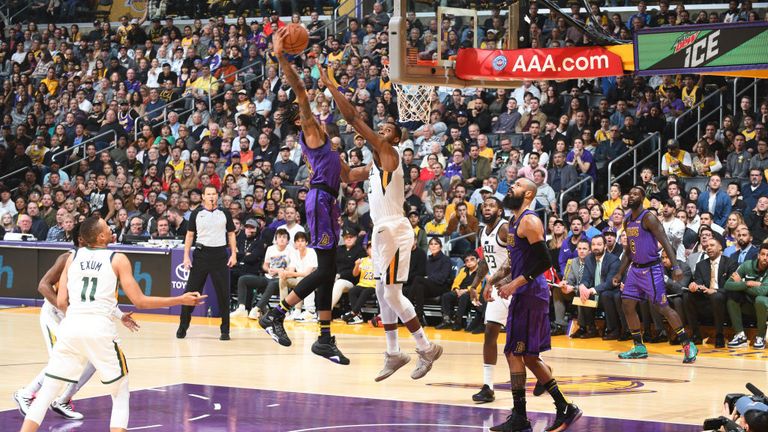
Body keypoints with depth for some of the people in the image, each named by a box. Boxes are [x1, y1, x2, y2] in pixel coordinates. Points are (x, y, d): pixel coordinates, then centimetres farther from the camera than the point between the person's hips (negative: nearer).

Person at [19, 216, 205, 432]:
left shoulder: (73, 257, 15)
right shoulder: (118, 259, 5)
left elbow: (61, 302, 9)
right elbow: (140, 301, 1)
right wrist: (181, 300, 8)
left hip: (71, 326, 3)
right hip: (99, 329, -3)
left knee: (47, 391, 12)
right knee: (121, 392, 15)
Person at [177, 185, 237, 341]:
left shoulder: (225, 213, 6)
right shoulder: (196, 214, 4)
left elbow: (231, 234, 10)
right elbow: (190, 235, 7)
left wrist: (233, 254, 0)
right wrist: (186, 257, -1)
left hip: (220, 255, 0)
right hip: (201, 254, 0)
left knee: (223, 293, -1)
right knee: (191, 291, -1)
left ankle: (225, 330, 8)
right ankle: (183, 326, 10)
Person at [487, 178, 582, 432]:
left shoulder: (529, 221, -14)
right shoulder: (514, 222, 17)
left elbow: (544, 261, -21)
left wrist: (516, 283, -21)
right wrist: (497, 277, 13)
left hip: (530, 293, -10)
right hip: (523, 294, 10)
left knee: (514, 353, -7)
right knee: (528, 355, 12)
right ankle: (564, 409, 15)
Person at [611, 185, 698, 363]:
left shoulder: (648, 218, -13)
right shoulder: (627, 221, 12)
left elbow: (665, 242, -19)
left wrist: (675, 266, -29)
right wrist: (620, 274, 18)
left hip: (651, 269, -8)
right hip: (635, 268, 8)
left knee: (663, 307, -8)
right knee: (627, 305, 5)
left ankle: (687, 344, -1)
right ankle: (639, 348, 13)